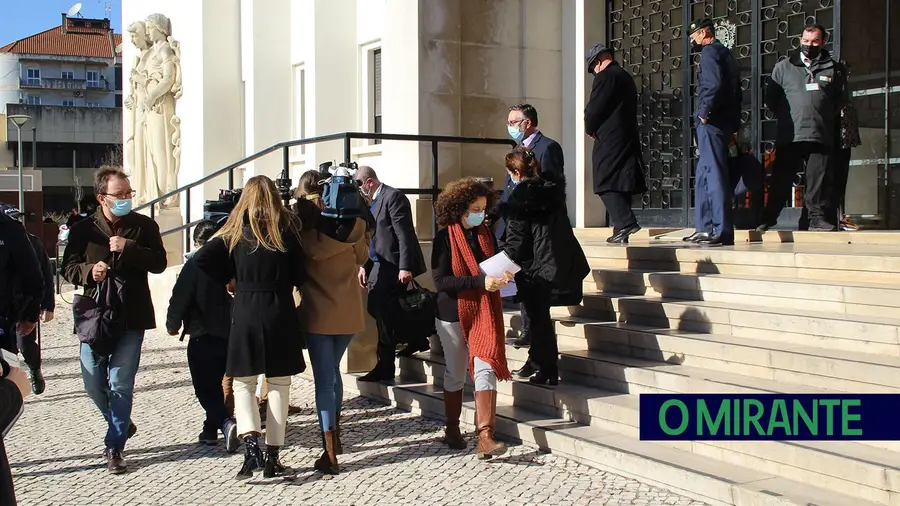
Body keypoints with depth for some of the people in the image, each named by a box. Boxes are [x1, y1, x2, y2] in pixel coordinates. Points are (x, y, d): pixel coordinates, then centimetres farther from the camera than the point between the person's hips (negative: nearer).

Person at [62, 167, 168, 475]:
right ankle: (121, 424, 34)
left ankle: (115, 447, 8)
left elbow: (159, 263, -6)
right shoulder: (83, 229, 4)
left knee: (120, 384, -3)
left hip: (131, 318, -2)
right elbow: (68, 268, 5)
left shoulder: (144, 226, 3)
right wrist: (89, 271, -15)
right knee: (93, 383, 8)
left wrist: (128, 248, -18)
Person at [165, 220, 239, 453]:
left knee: (205, 388, 2)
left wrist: (172, 324, 6)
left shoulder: (195, 263, -12)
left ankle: (226, 423, -18)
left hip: (203, 337, -5)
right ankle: (211, 429, 27)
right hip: (230, 334, 5)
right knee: (215, 384, 20)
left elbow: (180, 297, -11)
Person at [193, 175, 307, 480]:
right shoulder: (287, 227, 1)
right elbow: (300, 276, 0)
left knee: (243, 384, 11)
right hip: (280, 314, 0)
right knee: (279, 385, 8)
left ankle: (251, 445, -9)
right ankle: (272, 458, 9)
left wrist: (226, 279, 7)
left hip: (245, 314, 0)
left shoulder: (236, 230, 3)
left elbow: (201, 259, -5)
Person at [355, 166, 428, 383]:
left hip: (395, 266, -9)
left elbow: (404, 235, -20)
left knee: (383, 313, -6)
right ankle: (416, 339, 33)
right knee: (377, 309, 15)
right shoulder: (373, 201, 13)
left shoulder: (393, 197, -14)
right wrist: (365, 265, 10)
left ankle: (385, 367, 4)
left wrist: (405, 267, -24)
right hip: (380, 266, 9)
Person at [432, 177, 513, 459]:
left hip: (485, 313, 3)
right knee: (455, 374, 11)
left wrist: (502, 277, -8)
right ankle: (452, 431, 28)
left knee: (486, 370, -9)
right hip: (454, 314, -3)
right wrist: (480, 282, -25)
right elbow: (440, 281, -17)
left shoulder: (485, 234, 6)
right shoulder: (445, 238, -8)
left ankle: (485, 437, -12)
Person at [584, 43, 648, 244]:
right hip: (628, 139, 9)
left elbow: (594, 108, -13)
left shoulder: (604, 77, -10)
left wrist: (590, 130, 5)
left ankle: (626, 222, -18)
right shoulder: (626, 77, 18)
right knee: (621, 184, 10)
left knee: (607, 184, -7)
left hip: (609, 140, -9)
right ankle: (622, 229, 12)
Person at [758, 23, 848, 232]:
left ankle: (818, 217, 8)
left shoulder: (834, 69, 13)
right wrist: (786, 116, 7)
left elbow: (842, 100, 15)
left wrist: (827, 117, 8)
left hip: (821, 136, 1)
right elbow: (770, 98, 11)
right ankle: (768, 218, 8)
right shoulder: (784, 67, 12)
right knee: (781, 179, 1)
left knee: (819, 179, 1)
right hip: (789, 135, -1)